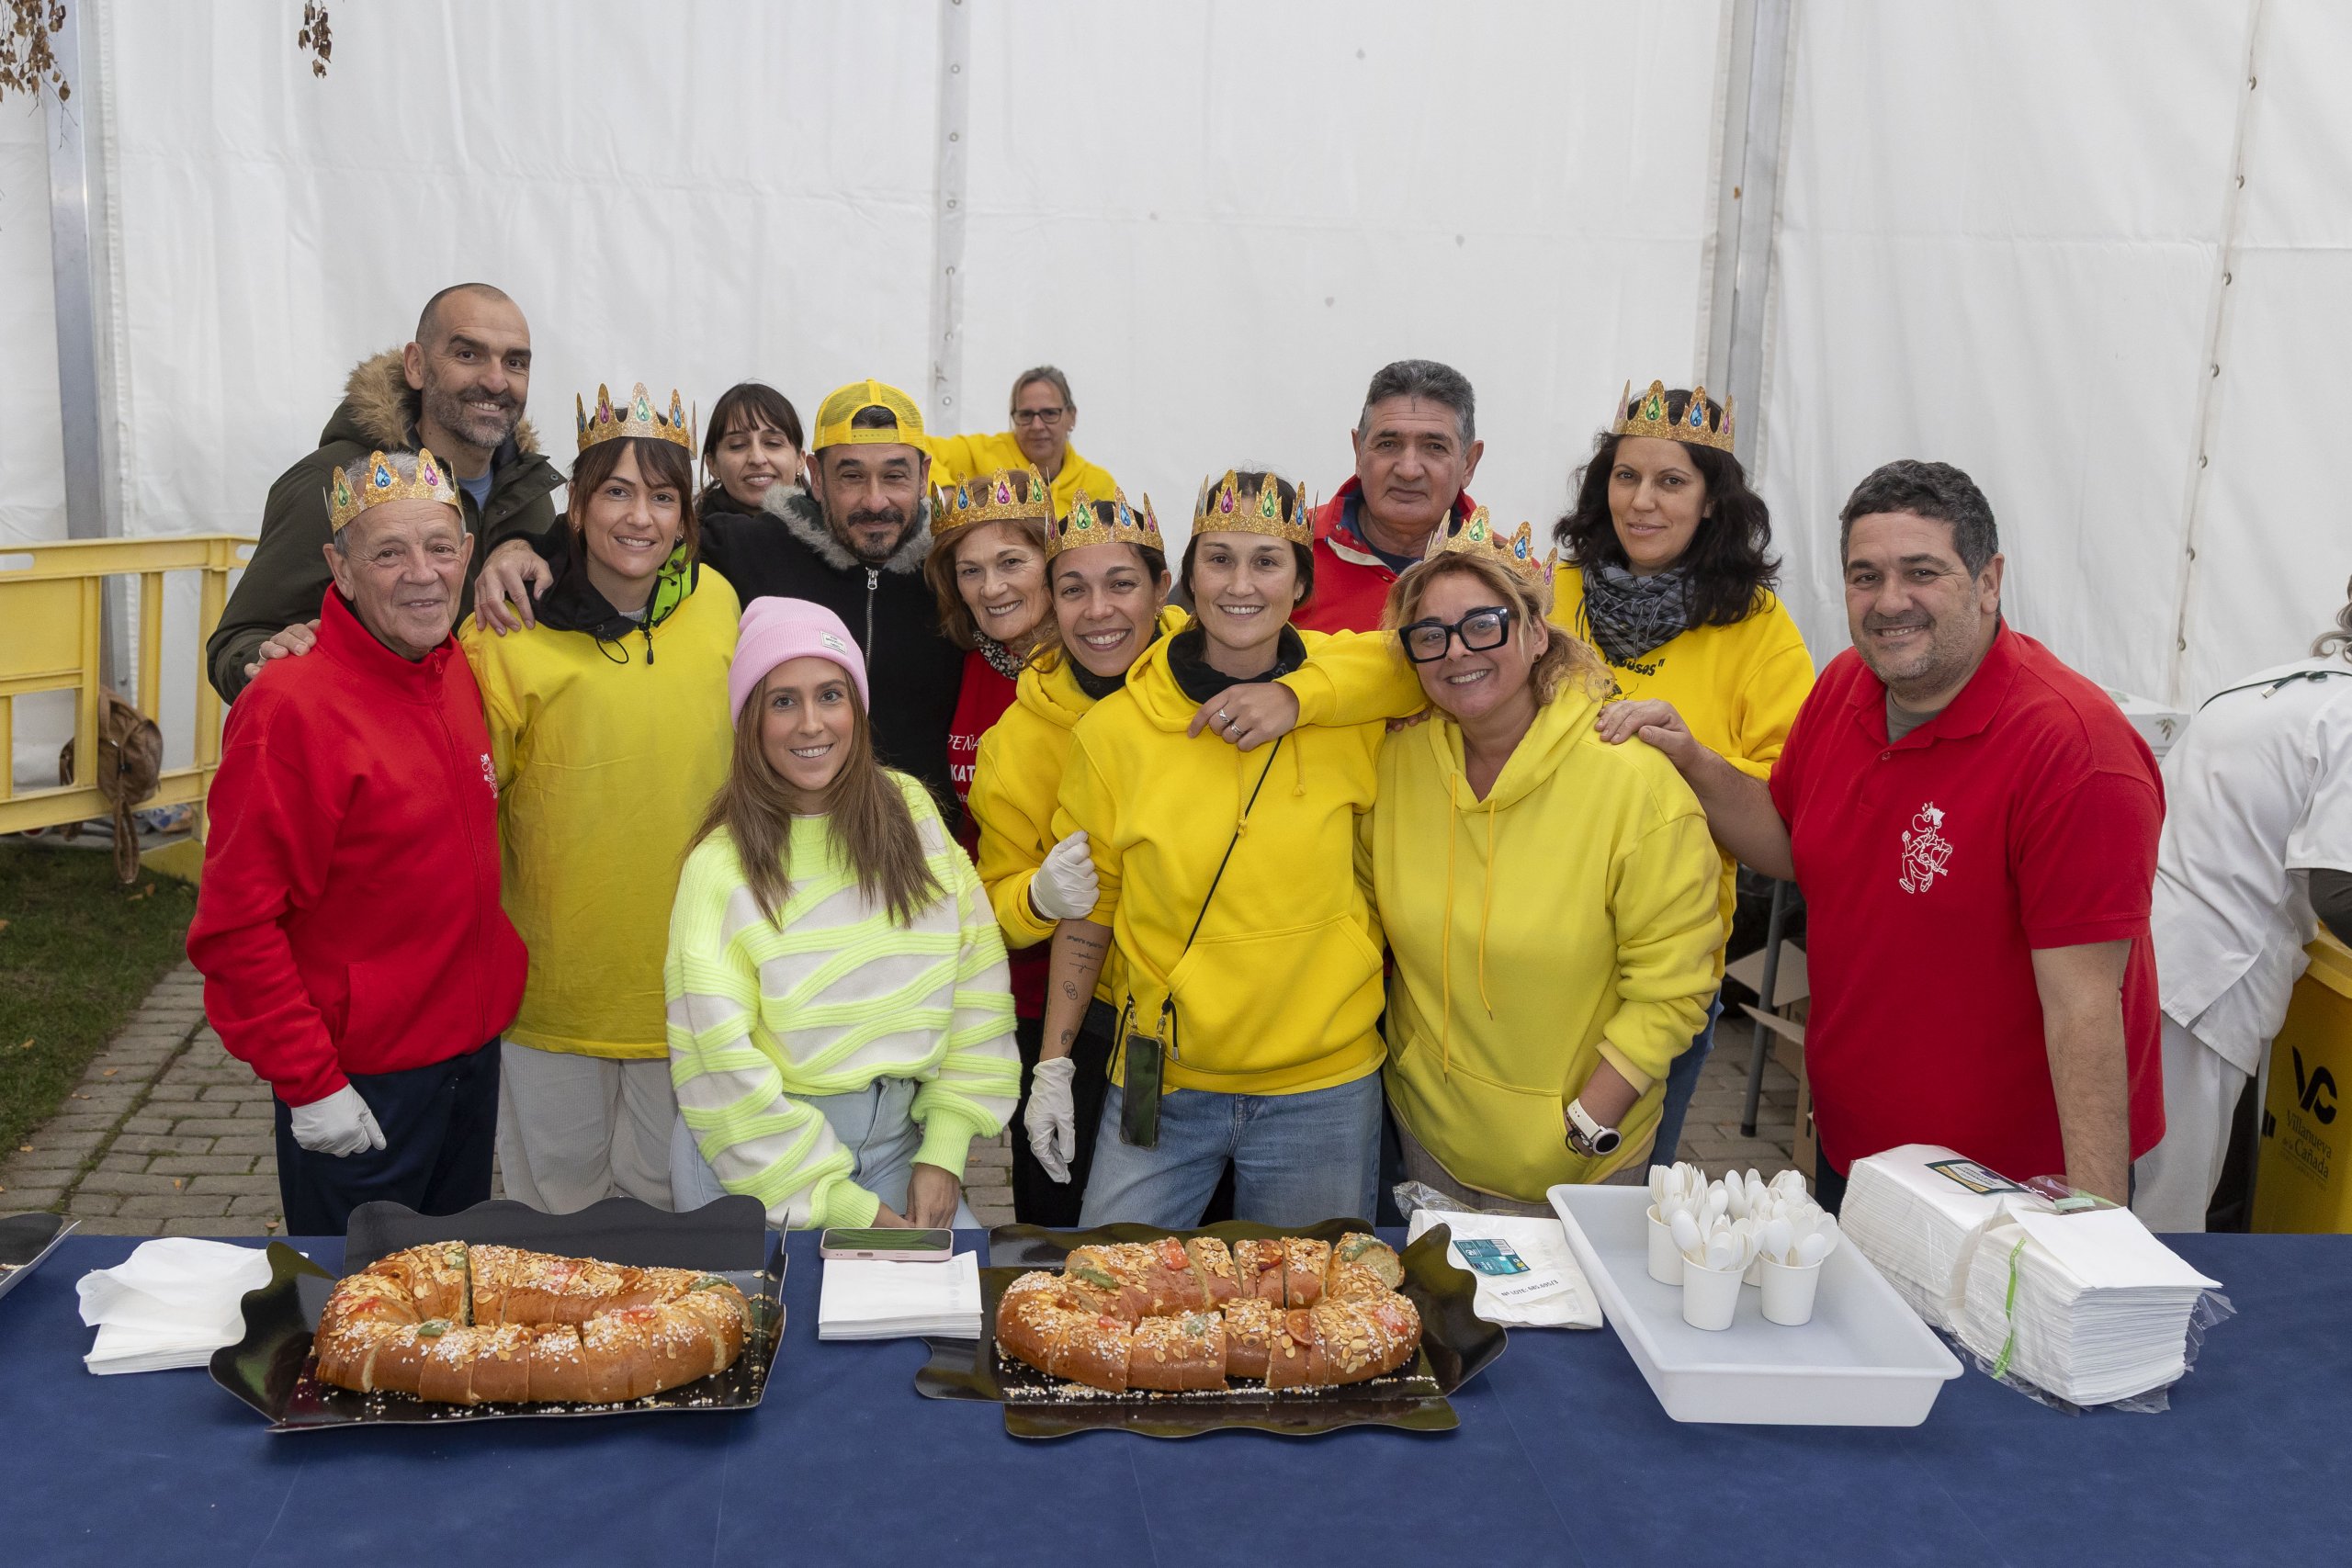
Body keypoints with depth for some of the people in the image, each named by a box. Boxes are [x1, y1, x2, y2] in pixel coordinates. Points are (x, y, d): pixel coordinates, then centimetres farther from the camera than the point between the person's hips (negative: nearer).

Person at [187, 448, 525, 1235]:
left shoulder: (461, 672, 3)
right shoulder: (293, 706, -20)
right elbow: (235, 925, -18)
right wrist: (309, 1083, -17)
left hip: (473, 1052, 7)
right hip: (357, 1086, -7)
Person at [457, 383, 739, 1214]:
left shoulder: (716, 603, -1)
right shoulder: (513, 621, -12)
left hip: (683, 967, 3)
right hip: (555, 967, -2)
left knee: (670, 1192, 18)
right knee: (556, 1192, 16)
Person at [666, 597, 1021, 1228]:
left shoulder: (912, 814, 1)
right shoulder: (720, 867, -11)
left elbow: (976, 984, 2)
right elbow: (722, 1068, -12)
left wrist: (943, 1152, -4)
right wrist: (843, 1204, -14)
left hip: (899, 1139, 3)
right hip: (760, 1162, -3)